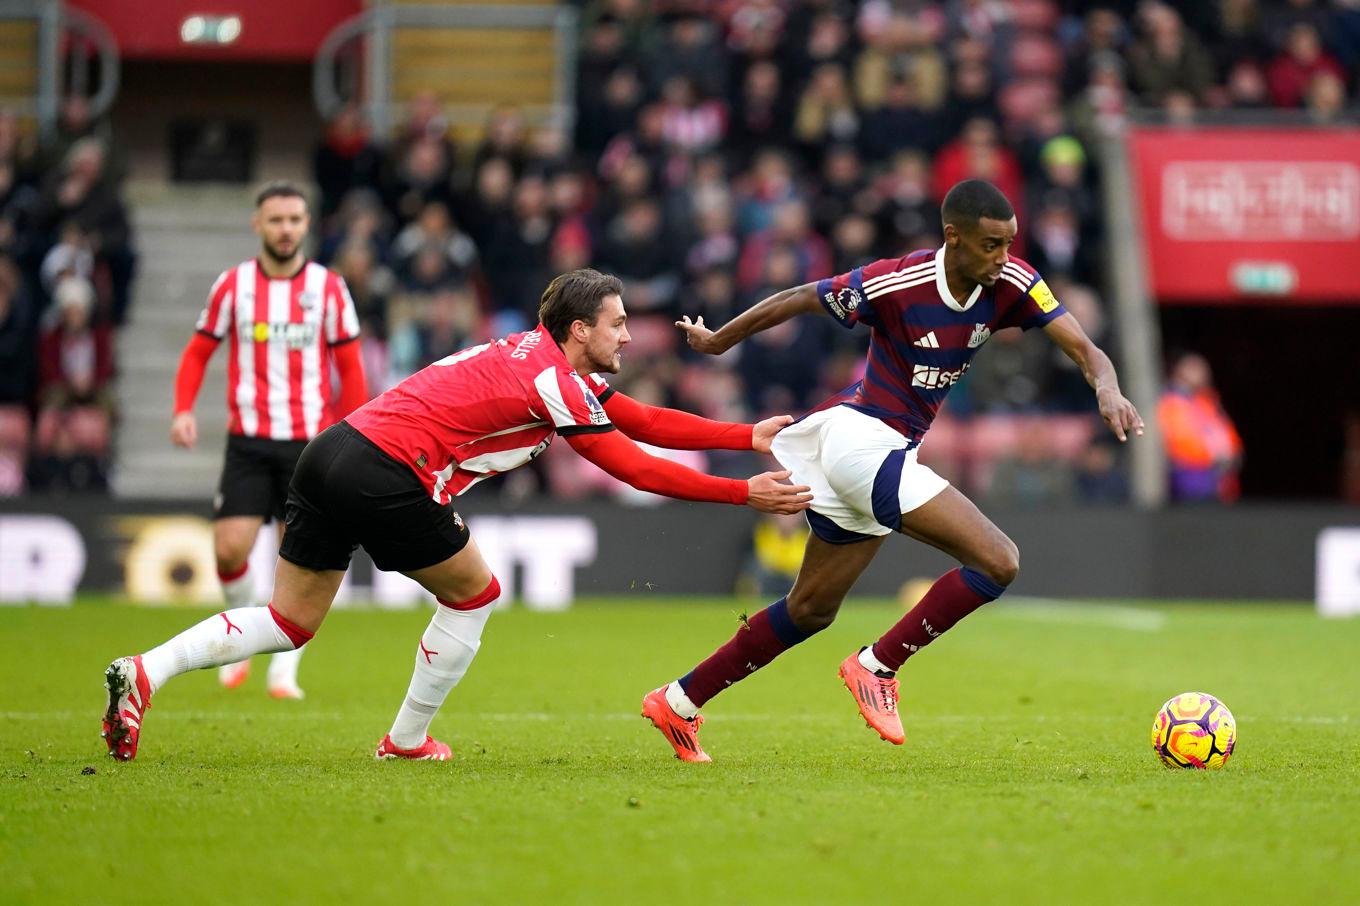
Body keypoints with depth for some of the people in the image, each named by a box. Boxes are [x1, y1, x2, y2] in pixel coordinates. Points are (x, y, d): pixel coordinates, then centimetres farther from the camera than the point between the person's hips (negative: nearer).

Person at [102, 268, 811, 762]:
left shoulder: (536, 355, 20)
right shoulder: (554, 380, -8)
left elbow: (648, 422, 23)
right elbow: (636, 468, -6)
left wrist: (750, 436, 19)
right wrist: (745, 494, -1)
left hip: (334, 451, 9)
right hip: (386, 474, -9)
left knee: (292, 621, 12)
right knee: (472, 594, 12)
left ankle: (145, 672, -4)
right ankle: (408, 742, 20)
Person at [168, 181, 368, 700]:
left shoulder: (328, 288, 1)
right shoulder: (233, 285, 2)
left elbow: (350, 367, 5)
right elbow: (198, 351, 9)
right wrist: (183, 410, -6)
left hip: (310, 440, 0)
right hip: (249, 439, 0)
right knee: (230, 549, -10)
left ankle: (284, 668, 9)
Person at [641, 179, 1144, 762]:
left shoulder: (1010, 285, -6)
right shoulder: (896, 283, -21)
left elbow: (1085, 351, -10)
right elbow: (797, 300, -6)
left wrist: (1107, 390, -34)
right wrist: (717, 342, 8)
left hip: (889, 451, 8)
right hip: (858, 436, -8)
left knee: (811, 611, 18)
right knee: (997, 562, -20)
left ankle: (678, 702, 27)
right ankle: (876, 668, -8)